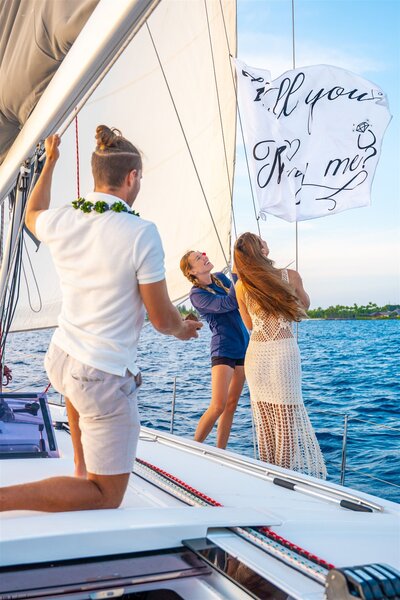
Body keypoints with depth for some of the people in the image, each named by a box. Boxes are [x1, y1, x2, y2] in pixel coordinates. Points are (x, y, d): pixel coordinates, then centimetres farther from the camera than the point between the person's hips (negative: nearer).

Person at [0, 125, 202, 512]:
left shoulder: (60, 222, -4)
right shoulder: (141, 234, -20)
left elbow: (32, 216, 23)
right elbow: (162, 320, -13)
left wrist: (49, 162, 33)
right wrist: (182, 329, 10)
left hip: (59, 361, 7)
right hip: (105, 380, -7)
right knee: (106, 497, 10)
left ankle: (81, 466, 51)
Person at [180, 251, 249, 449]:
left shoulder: (221, 277, 9)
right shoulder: (196, 294, -12)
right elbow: (228, 304, -24)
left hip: (243, 347, 7)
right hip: (223, 349, -7)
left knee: (231, 405, 7)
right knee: (218, 405, -15)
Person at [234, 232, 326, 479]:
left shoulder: (241, 287, -1)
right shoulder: (290, 276, -6)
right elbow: (305, 305, 16)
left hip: (256, 353, 3)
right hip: (285, 351, -2)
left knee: (264, 421, 12)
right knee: (289, 417, 7)